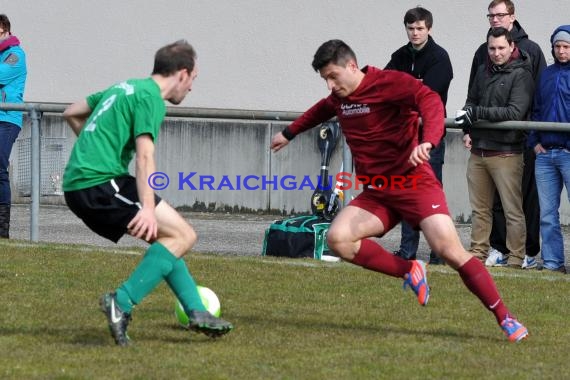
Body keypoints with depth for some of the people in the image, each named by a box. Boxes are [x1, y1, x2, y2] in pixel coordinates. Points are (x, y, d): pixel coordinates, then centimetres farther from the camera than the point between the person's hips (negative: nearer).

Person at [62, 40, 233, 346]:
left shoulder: (125, 87, 21)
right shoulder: (151, 98, -7)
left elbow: (71, 113, 32)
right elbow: (144, 156, -19)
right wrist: (148, 208, -26)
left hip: (76, 186, 10)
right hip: (101, 183, -10)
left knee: (166, 237, 17)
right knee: (182, 235, -10)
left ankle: (197, 313, 14)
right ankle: (122, 303, -19)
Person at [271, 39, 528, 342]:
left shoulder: (389, 82, -13)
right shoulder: (338, 98, 11)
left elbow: (430, 101, -30)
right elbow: (320, 111, 37)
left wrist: (427, 141, -47)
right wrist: (289, 133, 49)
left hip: (413, 183, -7)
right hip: (376, 193, 7)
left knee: (449, 250, -20)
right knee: (338, 238, -17)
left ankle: (505, 319, -10)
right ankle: (410, 272, -2)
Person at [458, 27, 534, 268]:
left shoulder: (521, 75, -7)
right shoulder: (483, 71, 13)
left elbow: (515, 112, -16)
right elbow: (471, 102, 22)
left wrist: (478, 113, -19)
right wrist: (467, 130, 5)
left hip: (506, 154, -6)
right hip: (478, 151, 6)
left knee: (513, 210, -4)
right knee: (479, 209, 11)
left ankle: (516, 258, -2)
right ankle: (478, 254, 17)